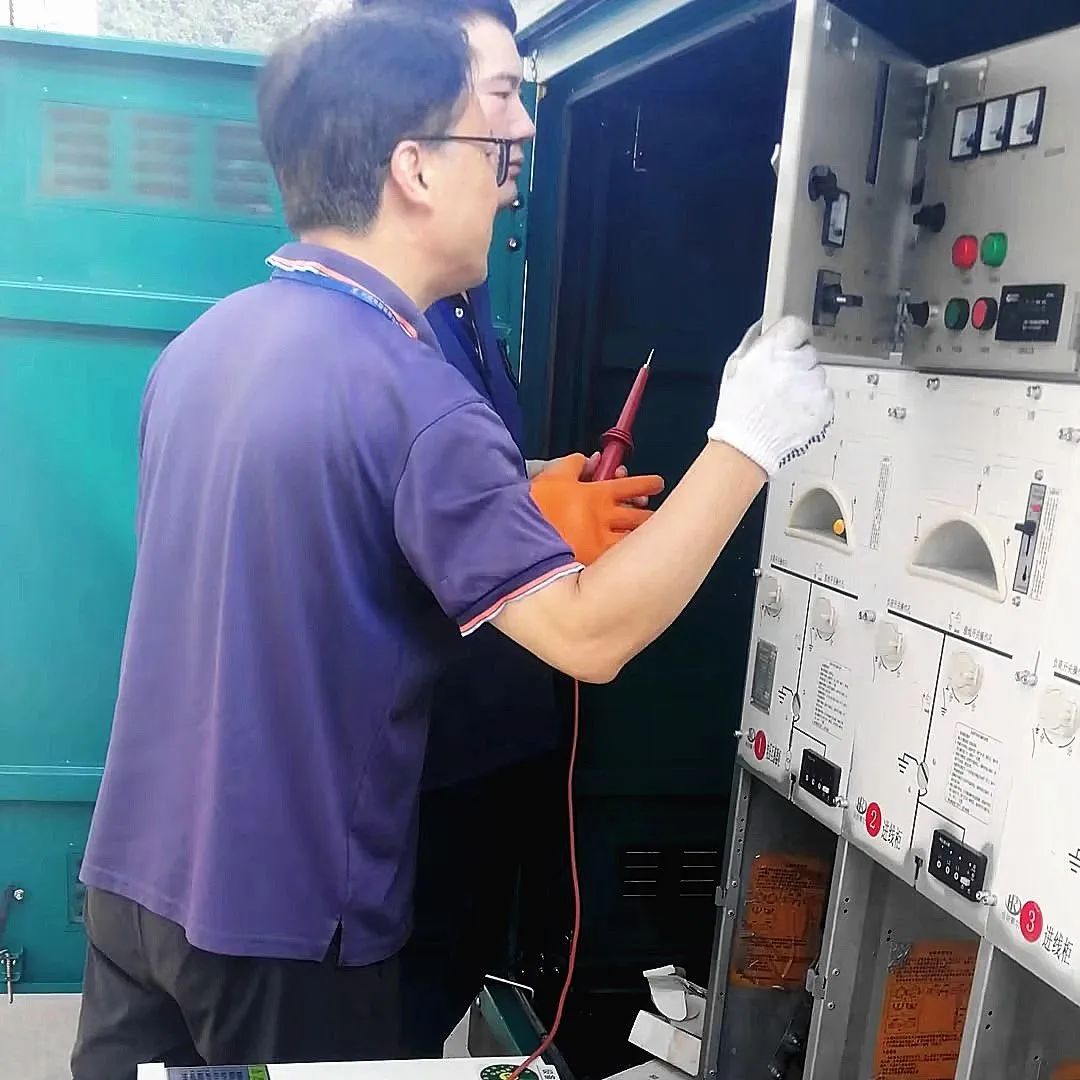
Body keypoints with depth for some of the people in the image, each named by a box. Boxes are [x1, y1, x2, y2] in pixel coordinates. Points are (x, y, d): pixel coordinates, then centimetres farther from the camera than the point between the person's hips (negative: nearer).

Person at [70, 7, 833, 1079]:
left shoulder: (203, 342, 1)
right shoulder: (407, 393, -24)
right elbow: (589, 637, -24)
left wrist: (522, 519, 9)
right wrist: (748, 438, -15)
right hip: (283, 911, -7)